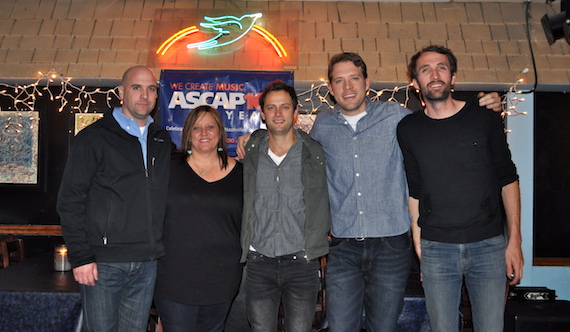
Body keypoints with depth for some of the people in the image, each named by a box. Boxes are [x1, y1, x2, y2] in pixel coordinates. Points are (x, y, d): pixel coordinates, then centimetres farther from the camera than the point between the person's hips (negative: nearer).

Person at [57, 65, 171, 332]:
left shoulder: (162, 141, 12)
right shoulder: (94, 137, -2)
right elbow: (70, 201, -6)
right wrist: (80, 257, -10)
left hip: (147, 264, 4)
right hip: (103, 263, -4)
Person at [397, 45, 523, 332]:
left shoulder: (485, 118, 1)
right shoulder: (408, 129, 3)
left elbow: (507, 180, 4)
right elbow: (413, 190, 7)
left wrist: (514, 240, 0)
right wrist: (418, 242, 2)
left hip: (488, 245, 0)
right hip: (436, 249, 0)